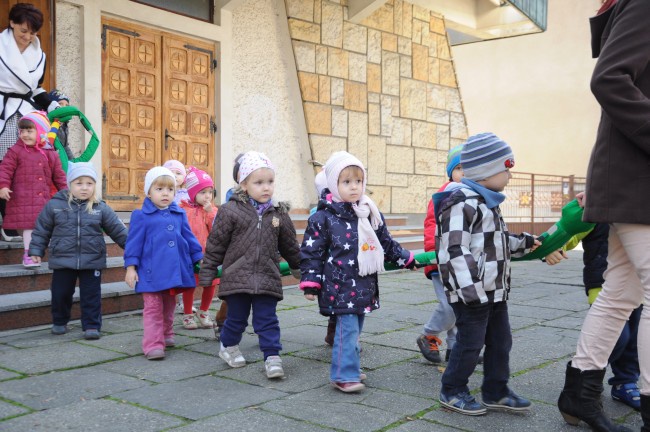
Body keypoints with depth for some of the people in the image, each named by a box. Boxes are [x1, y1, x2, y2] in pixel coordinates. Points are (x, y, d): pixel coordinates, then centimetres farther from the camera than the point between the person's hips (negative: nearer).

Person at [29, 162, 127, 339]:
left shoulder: (101, 208, -1)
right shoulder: (54, 205, -2)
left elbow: (118, 230, 5)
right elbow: (42, 230, 6)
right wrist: (36, 250, 4)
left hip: (92, 262, 0)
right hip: (62, 260, 1)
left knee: (91, 295, 2)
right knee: (60, 293, 12)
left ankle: (92, 326, 12)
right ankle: (59, 322, 33)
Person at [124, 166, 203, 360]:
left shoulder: (179, 214, 7)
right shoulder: (141, 216, -5)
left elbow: (189, 238, 14)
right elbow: (134, 242, -5)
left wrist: (199, 259, 13)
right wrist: (131, 267, -9)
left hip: (175, 270, 5)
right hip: (152, 272, -4)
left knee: (169, 307, 19)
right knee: (153, 308, -1)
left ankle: (166, 335, 35)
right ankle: (153, 344, 0)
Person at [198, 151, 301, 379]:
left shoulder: (279, 214, 4)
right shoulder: (230, 211, -6)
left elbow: (290, 246, 16)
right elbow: (215, 244, -1)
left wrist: (298, 268, 23)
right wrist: (207, 273, 1)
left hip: (267, 279, 1)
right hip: (237, 277, -1)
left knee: (267, 320, 1)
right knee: (236, 318, 13)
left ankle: (272, 357, 8)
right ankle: (228, 346, 37)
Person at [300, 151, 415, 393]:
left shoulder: (371, 214, 9)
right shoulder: (323, 217, -10)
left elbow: (386, 244, 21)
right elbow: (311, 252, -9)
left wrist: (407, 259, 23)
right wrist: (310, 283, -13)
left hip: (363, 286, 6)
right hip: (340, 287, -6)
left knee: (354, 329, 15)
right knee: (348, 329, -8)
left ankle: (349, 366, 28)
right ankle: (343, 375, 3)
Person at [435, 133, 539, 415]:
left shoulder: (486, 202, 16)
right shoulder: (463, 202, -19)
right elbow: (454, 249, -25)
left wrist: (522, 244, 33)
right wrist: (470, 289, -28)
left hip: (494, 290, 10)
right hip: (471, 293, -10)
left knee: (500, 340, 15)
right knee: (470, 342, 0)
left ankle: (496, 391, 28)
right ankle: (452, 391, 17)